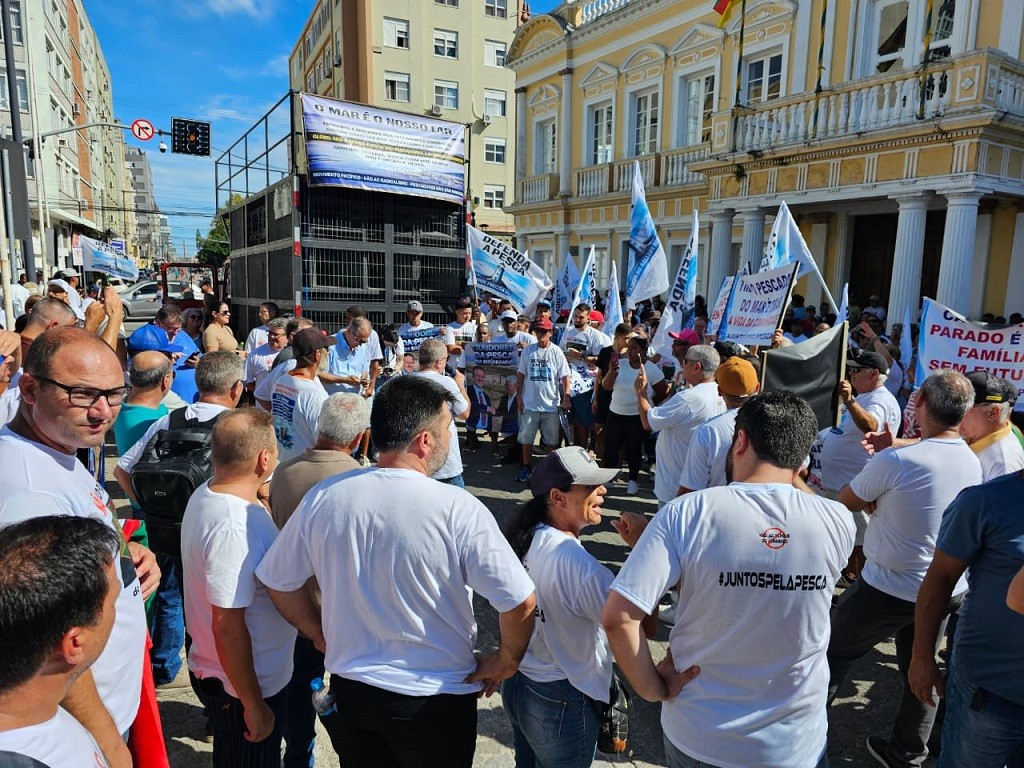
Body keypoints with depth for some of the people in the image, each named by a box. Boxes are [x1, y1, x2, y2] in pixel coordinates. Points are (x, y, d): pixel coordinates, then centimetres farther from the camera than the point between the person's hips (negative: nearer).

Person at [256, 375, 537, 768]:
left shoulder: (322, 497, -11)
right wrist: (505, 662, -5)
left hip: (350, 689, 3)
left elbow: (279, 582, 2)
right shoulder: (457, 508, -24)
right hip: (436, 699, -3)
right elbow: (521, 603, -23)